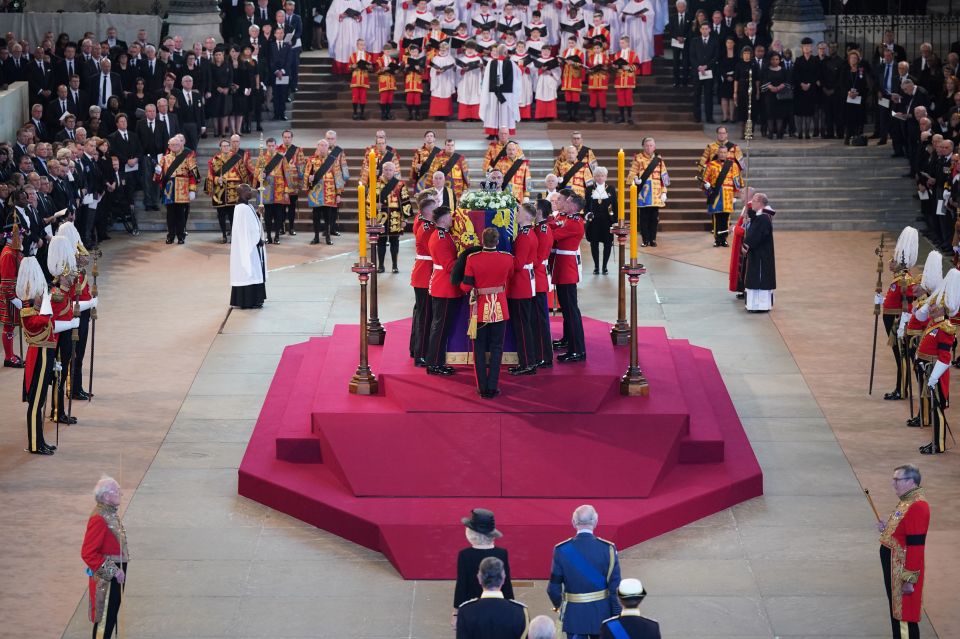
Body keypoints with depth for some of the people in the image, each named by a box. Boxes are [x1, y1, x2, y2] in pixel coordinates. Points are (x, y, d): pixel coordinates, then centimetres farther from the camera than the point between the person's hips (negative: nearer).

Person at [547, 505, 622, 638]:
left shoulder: (561, 550, -10)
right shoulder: (608, 549, -12)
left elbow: (553, 588, -4)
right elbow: (615, 587, -11)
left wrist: (557, 604, 17)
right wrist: (616, 616, 0)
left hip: (574, 614, 0)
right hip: (601, 613, 0)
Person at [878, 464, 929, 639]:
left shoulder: (917, 506, -22)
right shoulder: (906, 500, 10)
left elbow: (916, 545, -24)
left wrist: (909, 579, -24)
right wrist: (887, 529, 5)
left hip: (904, 569, -10)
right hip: (894, 565, 10)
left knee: (905, 617, -4)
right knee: (896, 612, 19)